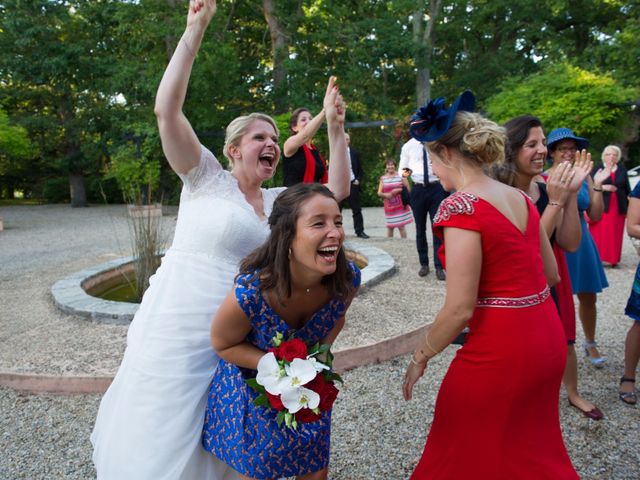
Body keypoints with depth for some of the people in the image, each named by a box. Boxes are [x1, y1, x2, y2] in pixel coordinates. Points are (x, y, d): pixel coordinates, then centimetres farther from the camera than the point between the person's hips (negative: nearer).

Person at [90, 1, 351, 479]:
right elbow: (166, 110, -15)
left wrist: (335, 127, 2)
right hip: (179, 326, -5)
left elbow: (338, 189, 10)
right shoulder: (207, 178, -5)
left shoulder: (278, 201, 10)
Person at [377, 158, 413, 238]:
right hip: (389, 206, 2)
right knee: (389, 226, 5)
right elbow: (379, 193, 3)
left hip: (400, 205, -2)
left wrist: (399, 190, -13)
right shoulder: (383, 178, 6)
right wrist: (385, 195, -16)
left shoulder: (400, 176, 0)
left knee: (401, 226, -3)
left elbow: (408, 189, 1)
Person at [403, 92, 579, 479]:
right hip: (548, 341, 8)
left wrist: (420, 357, -7)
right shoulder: (519, 197, 4)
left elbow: (459, 309, -21)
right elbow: (551, 275, 13)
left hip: (500, 351, -8)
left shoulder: (462, 205, -20)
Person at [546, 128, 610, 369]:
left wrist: (597, 186, -6)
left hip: (580, 243, 5)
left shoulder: (584, 177, 4)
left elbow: (595, 216, 3)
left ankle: (590, 344, 35)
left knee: (588, 297, 13)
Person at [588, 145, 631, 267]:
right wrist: (602, 187, -19)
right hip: (600, 206, -3)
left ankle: (613, 259, 14)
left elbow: (627, 189, 10)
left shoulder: (622, 170, 9)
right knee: (599, 233, -5)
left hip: (618, 207, 3)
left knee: (615, 235, 5)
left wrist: (629, 207, 7)